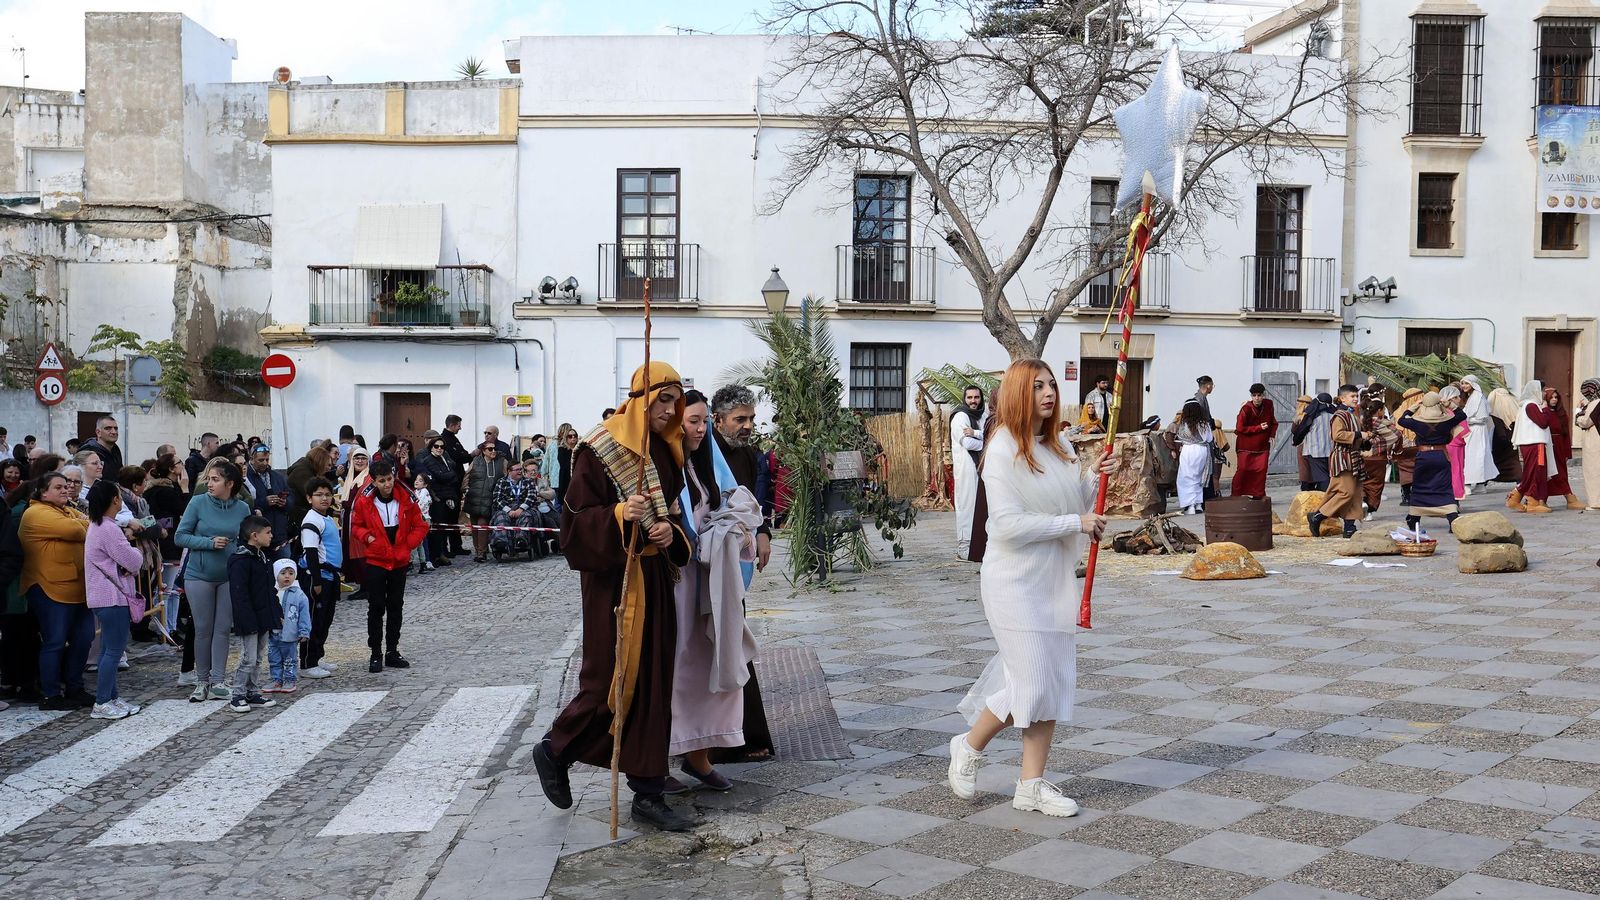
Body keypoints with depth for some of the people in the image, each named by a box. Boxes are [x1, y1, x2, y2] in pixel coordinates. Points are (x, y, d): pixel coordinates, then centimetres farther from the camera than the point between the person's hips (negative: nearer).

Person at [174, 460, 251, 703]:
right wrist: (210, 543, -19)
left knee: (223, 629, 4)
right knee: (203, 629, 6)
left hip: (230, 577, 1)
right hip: (199, 575, -1)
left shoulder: (242, 508, -2)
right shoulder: (198, 502, -7)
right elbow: (180, 536, -6)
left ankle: (218, 682, 10)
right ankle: (202, 681, 18)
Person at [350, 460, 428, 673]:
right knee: (376, 608, 1)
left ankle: (392, 652, 19)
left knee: (396, 607, 10)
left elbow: (420, 527, 4)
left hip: (400, 561, 2)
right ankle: (376, 654, 9)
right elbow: (356, 526, 6)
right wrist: (366, 537, -13)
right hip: (375, 561, -2)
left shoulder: (406, 499, -6)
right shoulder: (364, 502, -8)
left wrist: (408, 544, -7)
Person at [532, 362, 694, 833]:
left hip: (655, 577, 7)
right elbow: (577, 519, -13)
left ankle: (648, 793, 13)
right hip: (613, 578, -7)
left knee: (654, 682, 6)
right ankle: (554, 751, 23)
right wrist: (620, 515, -29)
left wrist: (671, 532, -7)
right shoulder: (600, 449, -10)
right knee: (612, 679, -3)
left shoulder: (666, 452, 10)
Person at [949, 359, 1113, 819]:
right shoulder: (1003, 450, -13)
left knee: (1056, 680, 7)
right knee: (1031, 681, -7)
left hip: (1055, 579, 8)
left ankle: (1032, 785, 16)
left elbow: (1074, 507, 17)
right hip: (1015, 580, -8)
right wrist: (1075, 523, -17)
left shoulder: (1060, 448, 10)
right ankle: (969, 747, 18)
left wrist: (1092, 479, -1)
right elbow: (1008, 524, -21)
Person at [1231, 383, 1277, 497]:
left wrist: (1272, 435, 0)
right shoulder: (1246, 409, -16)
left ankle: (1259, 495, 11)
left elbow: (1273, 422, 15)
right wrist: (1258, 428, -16)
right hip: (1246, 446, -4)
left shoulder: (1268, 405, -2)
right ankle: (1236, 495, 4)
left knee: (1261, 469, 0)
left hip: (1262, 445, 4)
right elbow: (1240, 428, -16)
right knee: (1243, 469, -4)